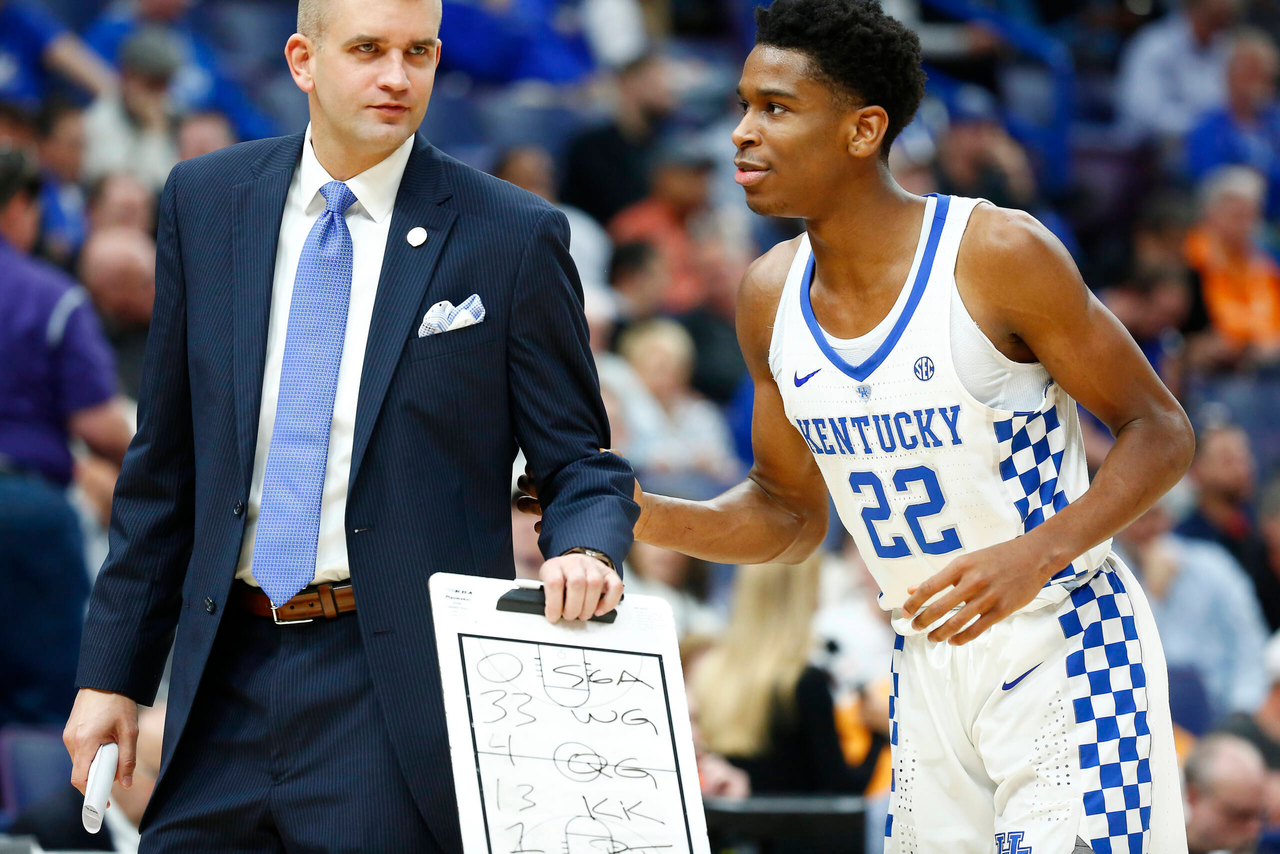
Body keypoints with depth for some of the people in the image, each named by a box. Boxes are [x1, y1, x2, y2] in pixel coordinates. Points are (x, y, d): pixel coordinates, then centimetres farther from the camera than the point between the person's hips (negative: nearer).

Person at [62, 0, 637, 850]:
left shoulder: (513, 237, -2)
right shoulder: (205, 201, 8)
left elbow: (578, 461, 2)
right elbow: (165, 461, 12)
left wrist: (588, 554, -22)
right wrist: (114, 670, 9)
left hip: (403, 679, -4)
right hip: (230, 674, 4)